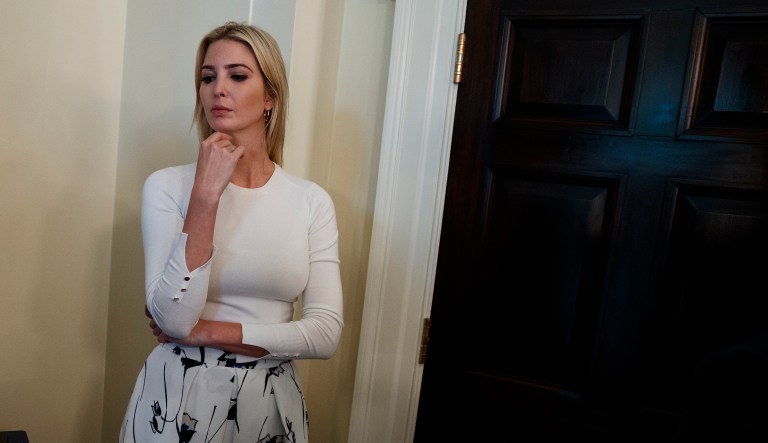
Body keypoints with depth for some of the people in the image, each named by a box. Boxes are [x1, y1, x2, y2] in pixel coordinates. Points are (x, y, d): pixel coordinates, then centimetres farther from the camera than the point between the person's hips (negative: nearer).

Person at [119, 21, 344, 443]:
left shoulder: (311, 200, -7)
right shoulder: (167, 185, -10)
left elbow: (325, 334, -13)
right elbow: (173, 319, -19)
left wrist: (205, 331, -15)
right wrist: (206, 195, -24)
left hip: (270, 401, 1)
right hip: (179, 398, -1)